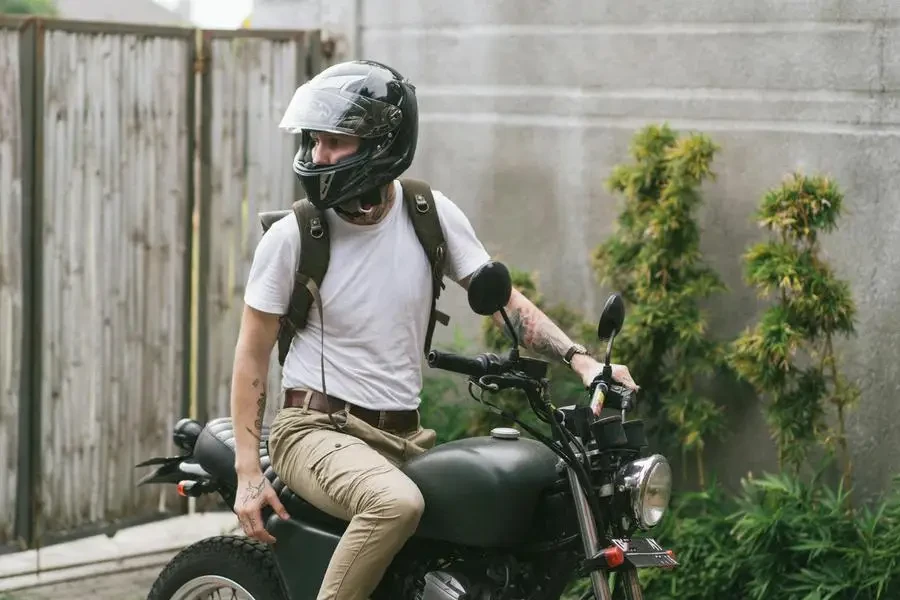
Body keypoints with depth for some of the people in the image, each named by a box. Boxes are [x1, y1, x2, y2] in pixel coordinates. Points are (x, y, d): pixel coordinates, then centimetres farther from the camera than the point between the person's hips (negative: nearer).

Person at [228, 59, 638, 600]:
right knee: (397, 503, -35)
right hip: (315, 429, -5)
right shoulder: (290, 238, -7)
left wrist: (580, 359, -13)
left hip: (405, 437, 5)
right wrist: (248, 472, -8)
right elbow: (253, 354, -1)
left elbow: (502, 300, 4)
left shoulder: (431, 215, 0)